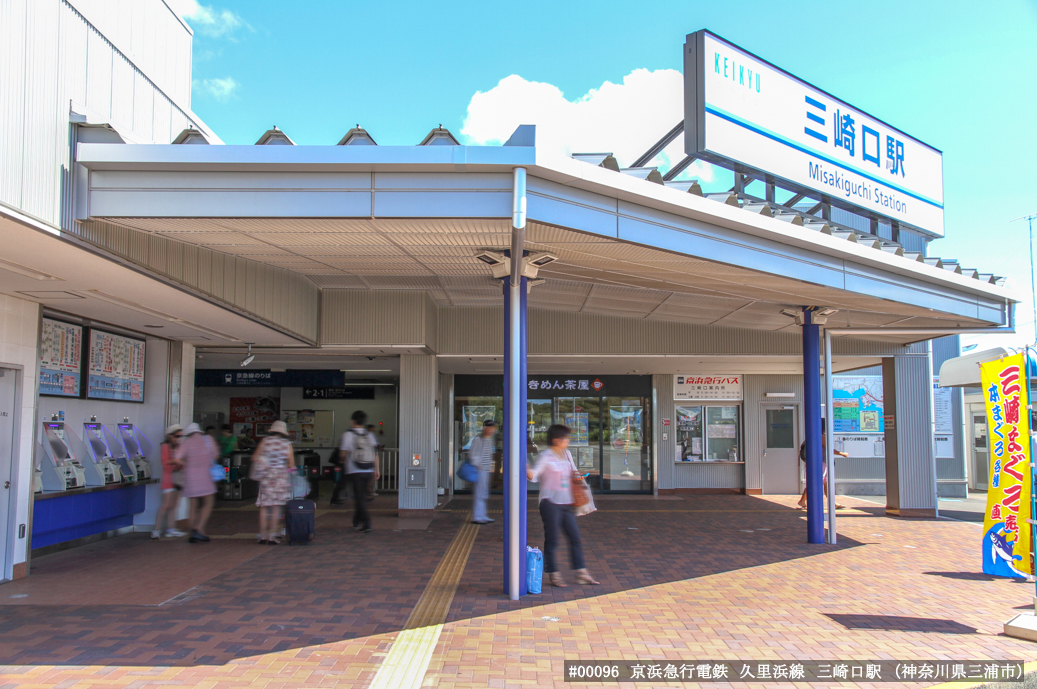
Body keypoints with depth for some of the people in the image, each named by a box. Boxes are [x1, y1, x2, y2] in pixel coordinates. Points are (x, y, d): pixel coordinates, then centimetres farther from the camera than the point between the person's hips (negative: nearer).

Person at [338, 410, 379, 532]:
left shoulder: (348, 434, -7)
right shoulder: (369, 435, 7)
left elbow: (343, 454, -6)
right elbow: (375, 454, 4)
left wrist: (344, 461, 16)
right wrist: (376, 470, 9)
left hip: (354, 471, -5)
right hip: (368, 471, 5)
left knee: (359, 498, -3)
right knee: (361, 496, 18)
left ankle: (366, 524, -12)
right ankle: (357, 522, 30)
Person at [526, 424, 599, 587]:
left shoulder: (567, 454, 13)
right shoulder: (546, 457, -9)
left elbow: (573, 472, 27)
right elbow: (534, 476, -18)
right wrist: (526, 468, -37)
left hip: (565, 503, 7)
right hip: (550, 503, -7)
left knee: (575, 537, 8)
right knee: (551, 540, 1)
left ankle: (581, 573, 17)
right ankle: (553, 575, 12)